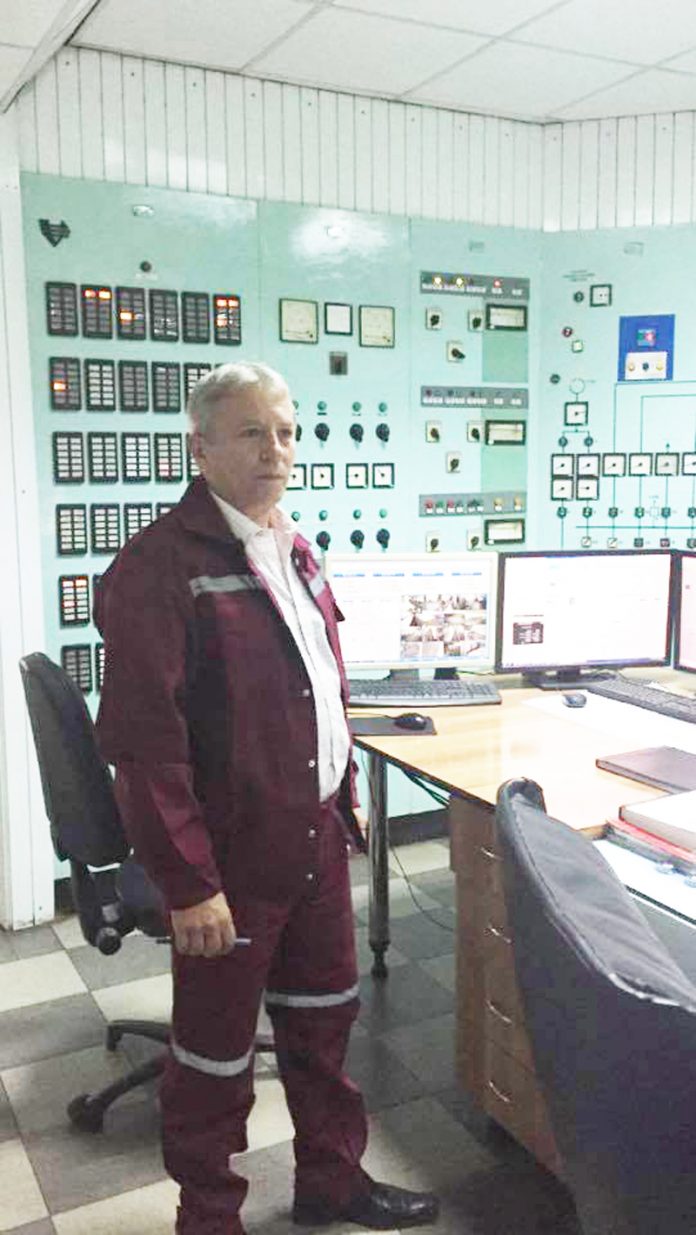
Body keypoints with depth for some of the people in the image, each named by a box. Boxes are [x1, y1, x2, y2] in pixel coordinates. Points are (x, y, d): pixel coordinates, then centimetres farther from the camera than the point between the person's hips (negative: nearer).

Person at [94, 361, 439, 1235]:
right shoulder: (162, 566, -19)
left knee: (324, 1016, 22)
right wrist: (188, 883, -20)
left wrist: (345, 794, 16)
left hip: (316, 836, 8)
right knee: (217, 1050, 13)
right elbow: (144, 739, -21)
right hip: (229, 856, -7)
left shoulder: (292, 552, 8)